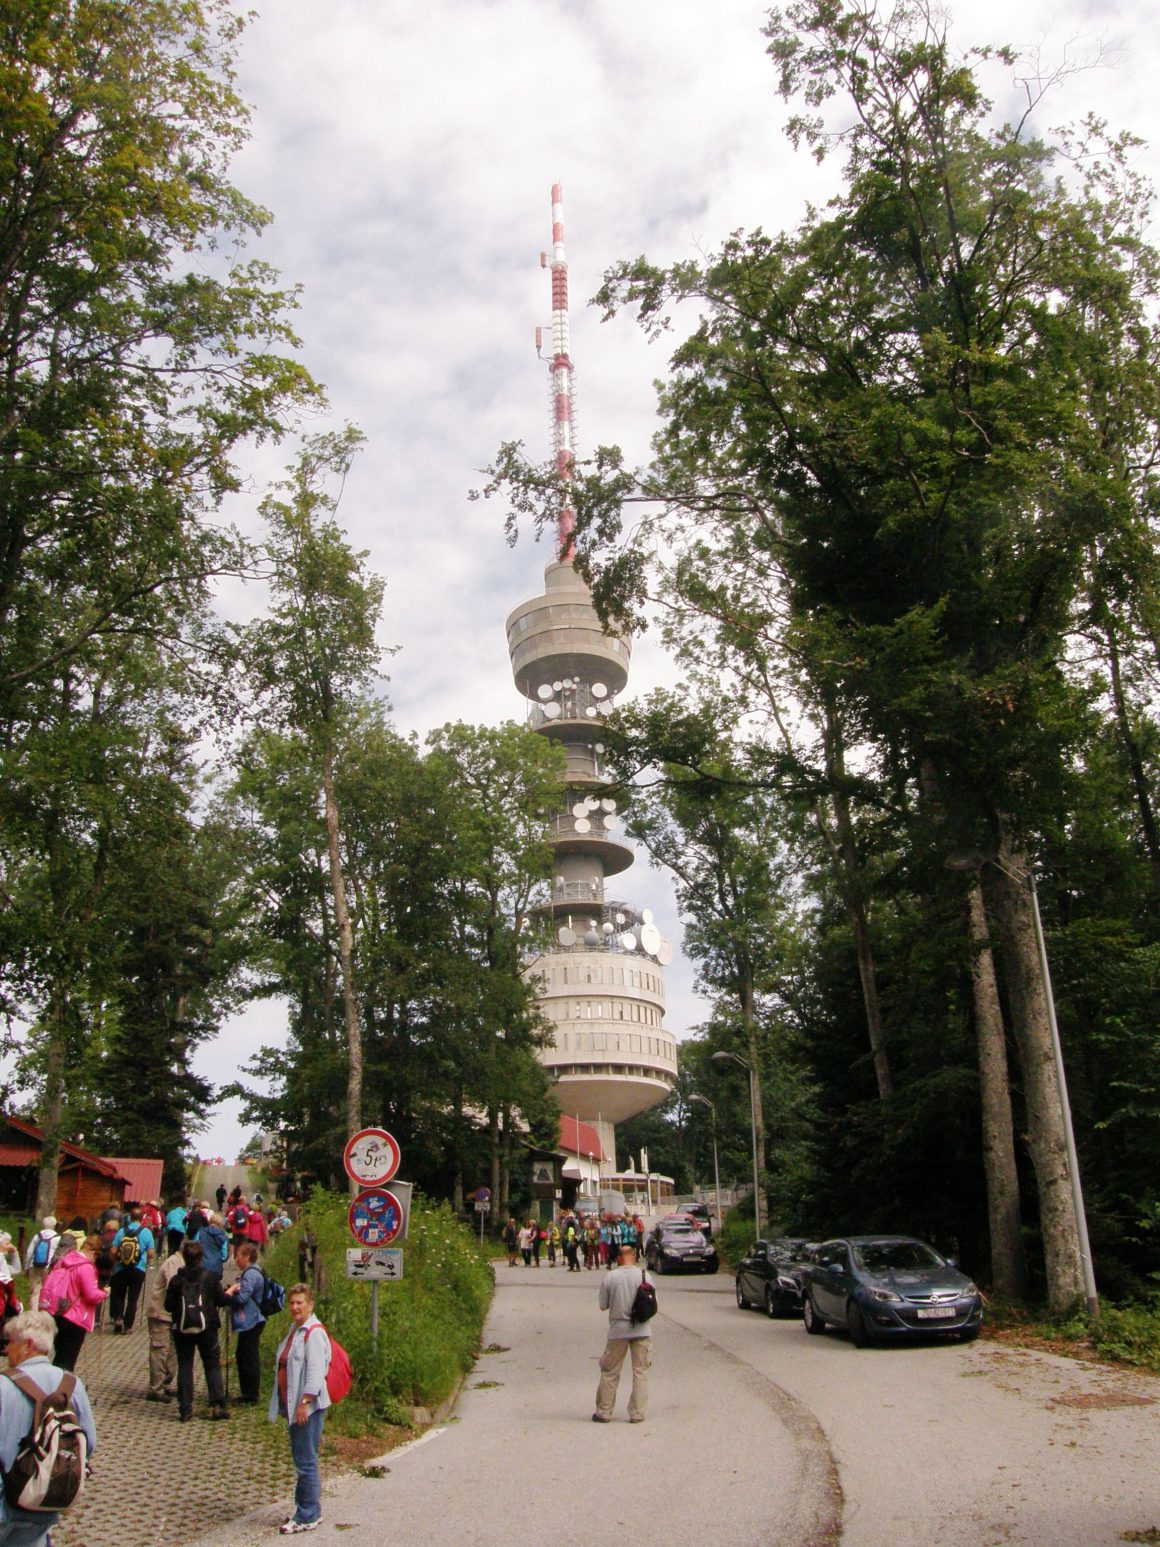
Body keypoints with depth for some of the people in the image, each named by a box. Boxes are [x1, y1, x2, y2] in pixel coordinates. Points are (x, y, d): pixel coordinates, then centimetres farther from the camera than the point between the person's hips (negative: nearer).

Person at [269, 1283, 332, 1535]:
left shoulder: (314, 1332, -15)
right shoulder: (295, 1329, 15)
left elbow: (316, 1371, -22)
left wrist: (304, 1402, -24)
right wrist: (287, 1405, 22)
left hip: (309, 1407, -10)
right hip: (294, 1405, 10)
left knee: (305, 1461, -5)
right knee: (300, 1458, 16)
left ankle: (308, 1517, 4)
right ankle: (308, 1509, 26)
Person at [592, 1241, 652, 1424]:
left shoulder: (609, 1277, -8)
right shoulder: (644, 1275, -7)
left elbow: (603, 1306, -1)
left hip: (618, 1330, 0)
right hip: (641, 1330, 0)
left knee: (609, 1372, 12)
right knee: (640, 1371, 10)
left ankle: (604, 1412, 17)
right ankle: (637, 1413, 10)